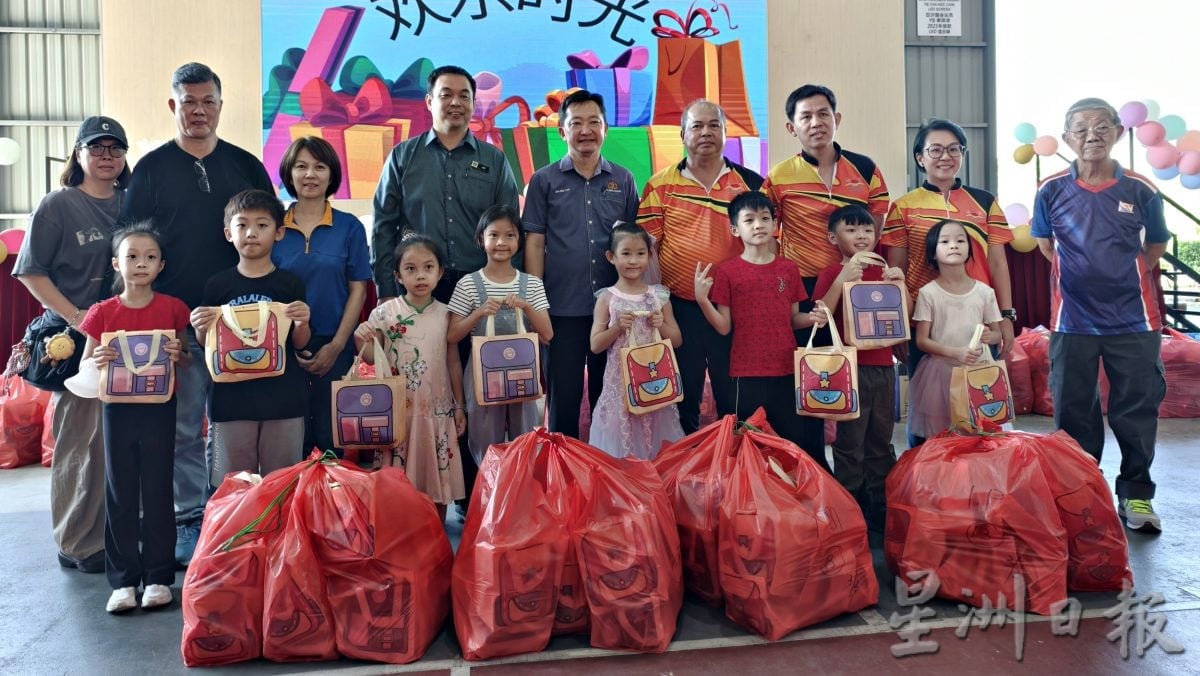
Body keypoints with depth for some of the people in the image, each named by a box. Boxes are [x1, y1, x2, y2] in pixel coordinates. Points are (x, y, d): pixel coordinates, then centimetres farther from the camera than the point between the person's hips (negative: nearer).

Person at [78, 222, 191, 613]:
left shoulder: (172, 309, 0)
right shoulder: (102, 313, 1)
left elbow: (189, 361, 8)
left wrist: (179, 354, -15)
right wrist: (98, 360, -16)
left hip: (159, 409, -1)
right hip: (118, 409, 1)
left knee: (157, 492, 4)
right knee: (120, 493, 5)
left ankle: (158, 577, 13)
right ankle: (122, 580, 13)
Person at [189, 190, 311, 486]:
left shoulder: (290, 284, 2)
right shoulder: (218, 284, 4)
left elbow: (299, 344, 5)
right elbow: (207, 345, 10)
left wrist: (302, 323, -16)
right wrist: (200, 328, -11)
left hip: (282, 397, -1)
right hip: (232, 397, 1)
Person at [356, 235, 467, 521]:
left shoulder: (445, 314, 0)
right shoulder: (384, 313, -5)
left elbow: (453, 362, 6)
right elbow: (372, 360, -1)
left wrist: (459, 406, 8)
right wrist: (361, 342, -22)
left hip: (437, 410, 1)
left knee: (438, 475, 10)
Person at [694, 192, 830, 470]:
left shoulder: (788, 268, 7)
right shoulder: (727, 271, -2)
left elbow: (792, 319, 13)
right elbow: (724, 327, -2)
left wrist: (813, 317, -7)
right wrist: (702, 300, -16)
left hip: (788, 369, 3)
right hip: (748, 372, -2)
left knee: (798, 440, 6)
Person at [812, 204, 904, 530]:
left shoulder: (883, 272, 12)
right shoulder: (831, 274, -1)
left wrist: (900, 284, -4)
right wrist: (841, 281, -23)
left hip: (883, 366, 5)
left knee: (881, 441, 12)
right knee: (850, 443, -2)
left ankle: (881, 509, 22)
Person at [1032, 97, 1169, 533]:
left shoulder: (1140, 190, -3)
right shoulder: (1051, 190, -3)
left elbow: (1155, 246, 11)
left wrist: (1125, 278, 6)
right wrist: (1081, 275, 7)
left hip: (1134, 320, 0)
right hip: (1072, 321, 0)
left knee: (1137, 410, 5)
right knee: (1073, 413, 9)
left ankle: (1136, 495, 20)